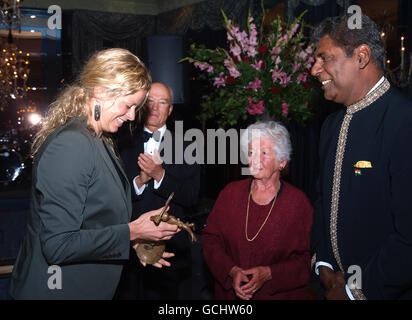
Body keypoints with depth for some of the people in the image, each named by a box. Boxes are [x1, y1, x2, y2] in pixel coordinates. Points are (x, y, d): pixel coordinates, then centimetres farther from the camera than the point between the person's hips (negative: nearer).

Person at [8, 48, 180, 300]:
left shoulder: (100, 142, 7)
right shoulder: (71, 145, -23)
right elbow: (57, 245, -26)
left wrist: (134, 242, 0)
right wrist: (131, 232, -20)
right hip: (60, 289, -9)